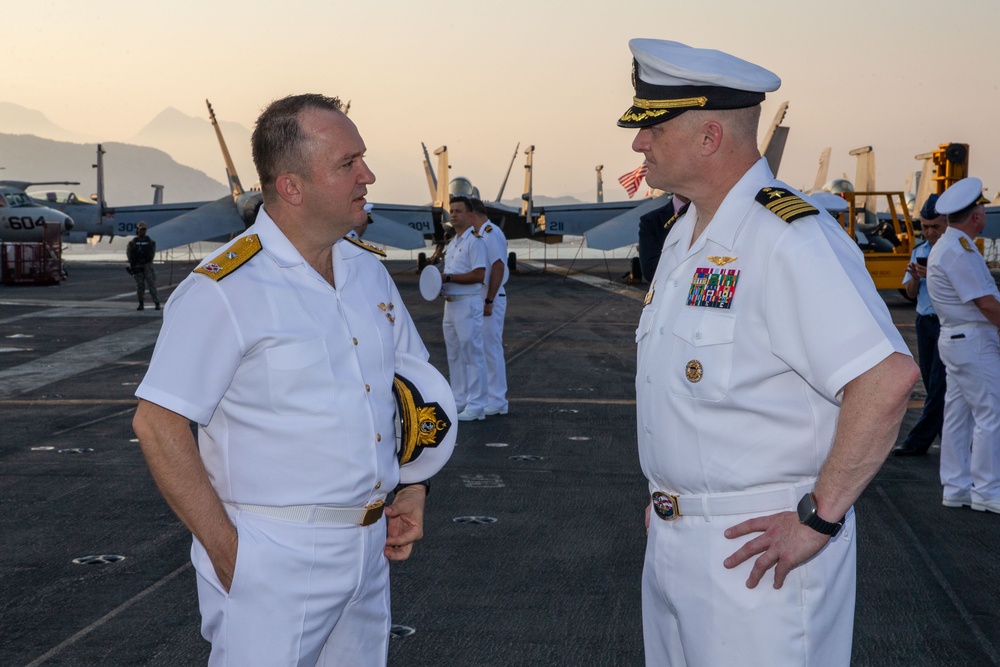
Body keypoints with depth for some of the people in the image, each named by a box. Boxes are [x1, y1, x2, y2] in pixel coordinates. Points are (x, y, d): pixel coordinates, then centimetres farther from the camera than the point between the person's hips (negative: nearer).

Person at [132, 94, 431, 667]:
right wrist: (225, 550, -17)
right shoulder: (225, 290, -15)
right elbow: (158, 425, -16)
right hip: (274, 565, -7)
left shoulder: (369, 271, 7)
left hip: (369, 550, 7)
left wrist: (413, 491, 8)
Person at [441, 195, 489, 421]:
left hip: (468, 303, -10)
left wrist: (448, 278, -18)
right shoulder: (451, 243, 16)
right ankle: (459, 401, 22)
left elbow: (479, 275, -20)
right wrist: (442, 285, 1)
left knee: (472, 355, -6)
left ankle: (476, 407, -3)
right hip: (451, 302, 10)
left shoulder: (474, 241, -12)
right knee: (454, 355, 13)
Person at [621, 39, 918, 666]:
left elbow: (888, 377, -29)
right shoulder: (686, 236, 11)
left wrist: (820, 518, -24)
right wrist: (668, 492, 17)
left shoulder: (787, 238, -21)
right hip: (673, 539, 9)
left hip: (757, 551, -9)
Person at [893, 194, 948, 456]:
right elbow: (911, 293, 12)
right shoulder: (919, 252, 12)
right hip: (925, 323, 7)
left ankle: (919, 440, -3)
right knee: (932, 384, 10)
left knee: (938, 385, -5)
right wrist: (915, 277, -8)